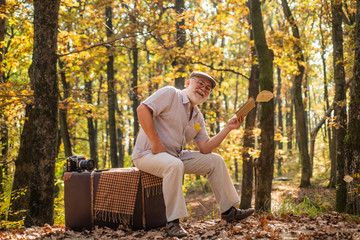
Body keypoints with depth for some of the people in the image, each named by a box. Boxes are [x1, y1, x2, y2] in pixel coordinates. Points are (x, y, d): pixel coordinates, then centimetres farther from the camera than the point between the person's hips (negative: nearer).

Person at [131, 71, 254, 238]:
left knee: (215, 161, 4)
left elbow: (205, 149, 4)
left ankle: (229, 211, 12)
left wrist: (228, 128, -3)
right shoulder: (170, 94, -9)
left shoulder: (198, 117, 13)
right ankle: (173, 222, -31)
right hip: (147, 154, -8)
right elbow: (142, 109, -22)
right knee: (174, 165, -39)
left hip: (176, 156, 8)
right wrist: (156, 142, -24)